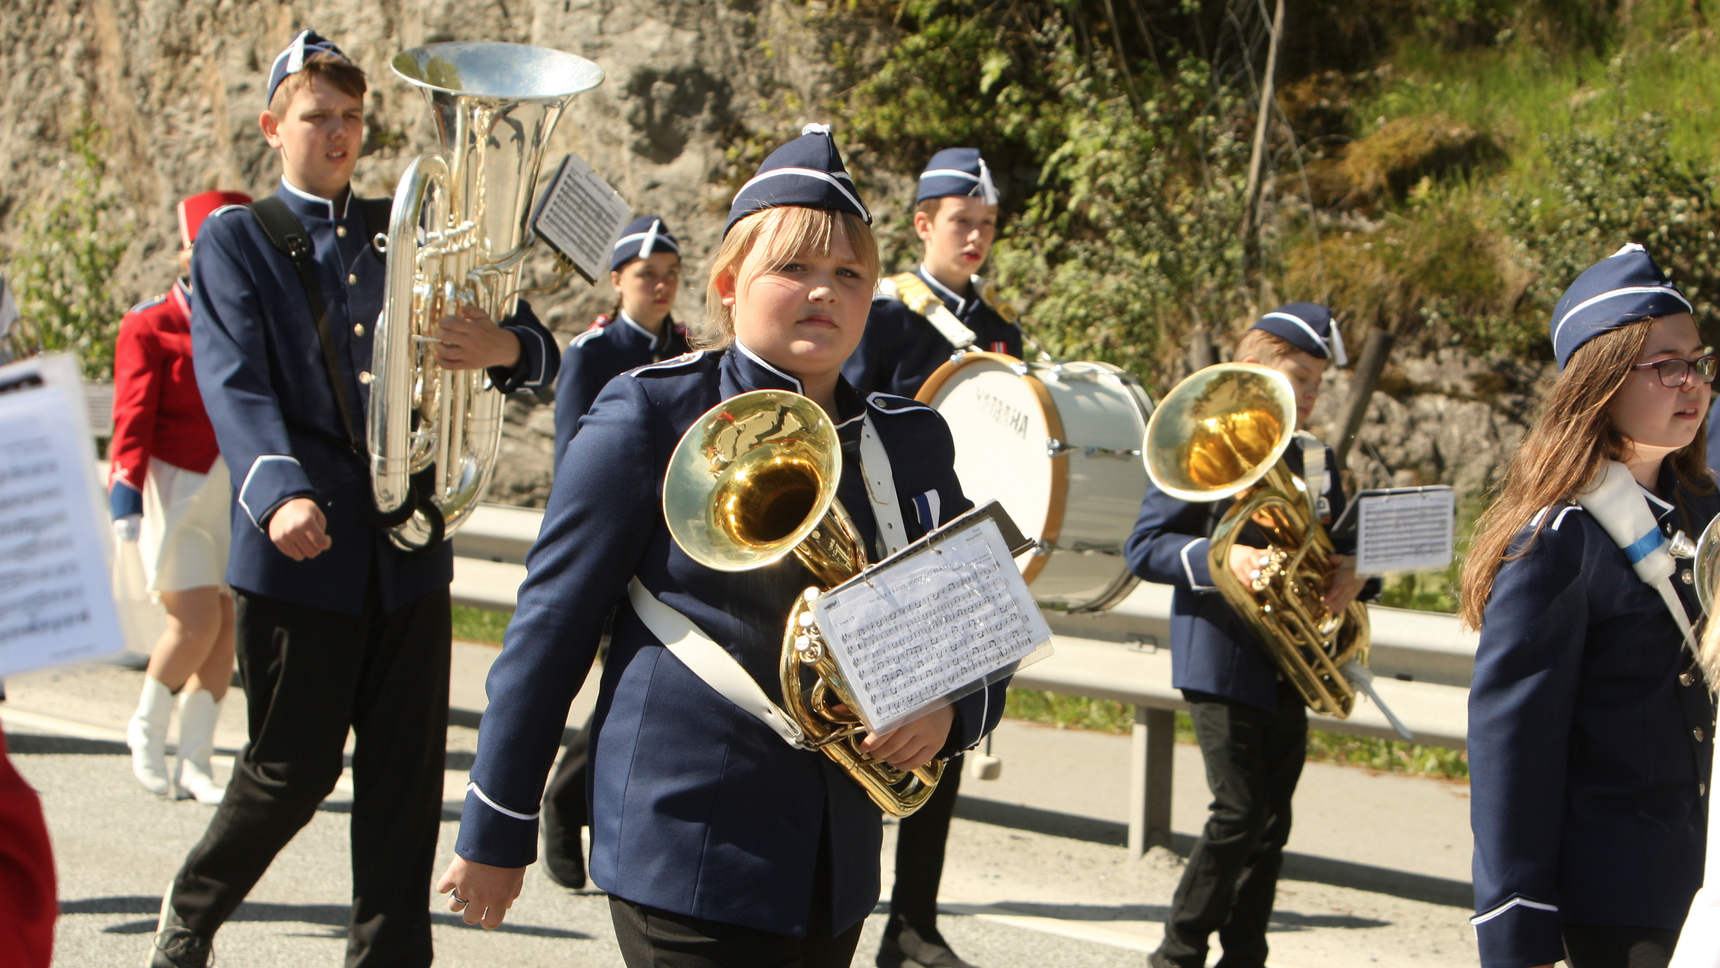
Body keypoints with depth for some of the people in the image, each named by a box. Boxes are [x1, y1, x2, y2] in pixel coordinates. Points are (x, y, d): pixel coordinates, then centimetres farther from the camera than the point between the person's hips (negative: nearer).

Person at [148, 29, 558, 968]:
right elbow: (235, 385, -12)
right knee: (294, 769, 3)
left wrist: (504, 346, -17)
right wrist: (281, 493, -30)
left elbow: (535, 353, 9)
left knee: (408, 769, 2)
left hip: (408, 541, 4)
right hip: (300, 548, -4)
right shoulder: (235, 238, 3)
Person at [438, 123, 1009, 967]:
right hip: (686, 853, -5)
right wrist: (496, 833, -1)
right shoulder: (653, 415, -4)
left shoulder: (911, 442, 10)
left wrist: (949, 710, -8)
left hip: (837, 864, 6)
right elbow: (553, 621, -2)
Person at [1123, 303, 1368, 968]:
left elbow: (1341, 545, 19)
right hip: (1223, 659, -6)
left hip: (1291, 664, 6)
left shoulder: (1317, 460, 14)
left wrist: (1349, 571, -6)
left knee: (1272, 823, 5)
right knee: (1239, 813, -10)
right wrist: (1220, 560, -22)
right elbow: (1144, 547, -7)